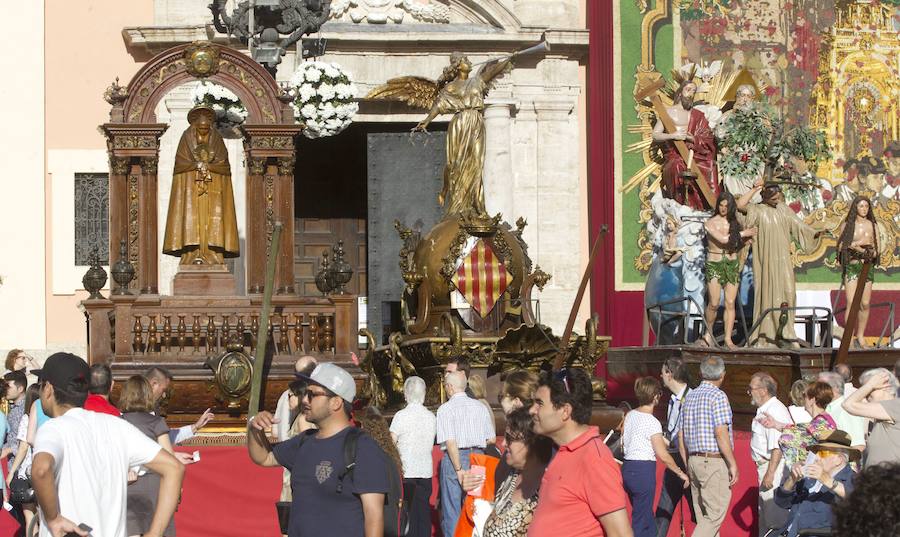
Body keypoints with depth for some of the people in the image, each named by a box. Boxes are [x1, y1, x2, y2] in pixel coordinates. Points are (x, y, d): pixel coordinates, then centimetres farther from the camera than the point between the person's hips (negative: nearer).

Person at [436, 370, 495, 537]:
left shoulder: (445, 409, -6)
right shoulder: (480, 407, 9)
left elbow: (450, 442, -13)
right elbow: (492, 439, 9)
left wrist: (459, 469, -12)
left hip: (454, 457, -5)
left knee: (451, 511, 1)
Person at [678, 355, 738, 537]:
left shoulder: (690, 396, 13)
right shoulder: (718, 396, -9)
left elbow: (681, 435, 15)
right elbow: (721, 433, -17)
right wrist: (733, 464, -12)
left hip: (694, 461, 8)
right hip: (715, 461, -8)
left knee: (704, 518, 10)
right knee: (714, 516, -8)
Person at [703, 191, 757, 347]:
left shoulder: (733, 222, 9)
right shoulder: (710, 223, -3)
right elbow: (723, 239, -16)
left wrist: (746, 239, -8)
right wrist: (743, 233, -9)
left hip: (732, 264, 3)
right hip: (714, 264, -3)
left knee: (730, 304, -2)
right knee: (714, 304, -7)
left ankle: (728, 339, 0)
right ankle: (709, 333, 14)